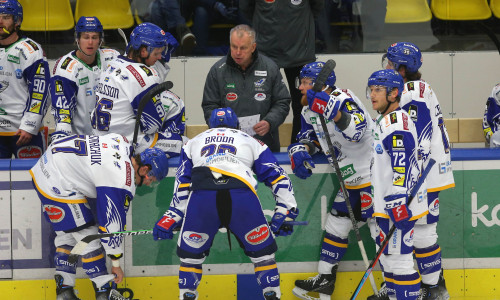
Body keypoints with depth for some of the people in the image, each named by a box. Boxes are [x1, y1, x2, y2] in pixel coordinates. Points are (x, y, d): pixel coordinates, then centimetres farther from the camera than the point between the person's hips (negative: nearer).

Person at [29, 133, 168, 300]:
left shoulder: (123, 144, 3)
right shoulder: (122, 181, -20)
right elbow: (111, 223, -16)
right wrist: (116, 264, -7)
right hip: (57, 186, -10)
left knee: (67, 234, 18)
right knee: (87, 236, -2)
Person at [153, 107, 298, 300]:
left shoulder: (194, 143, 36)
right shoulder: (250, 141, 33)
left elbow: (182, 186, 33)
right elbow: (277, 177, 27)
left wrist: (171, 218, 37)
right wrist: (285, 211, 28)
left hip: (201, 197, 1)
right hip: (242, 195, -1)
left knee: (190, 253, 19)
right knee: (262, 252, 16)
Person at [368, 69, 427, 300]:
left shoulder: (396, 122, -15)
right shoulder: (384, 121, 18)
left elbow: (402, 167, -23)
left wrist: (398, 204, -27)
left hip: (399, 206, -11)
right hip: (388, 206, 11)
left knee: (398, 259, -10)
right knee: (388, 259, 16)